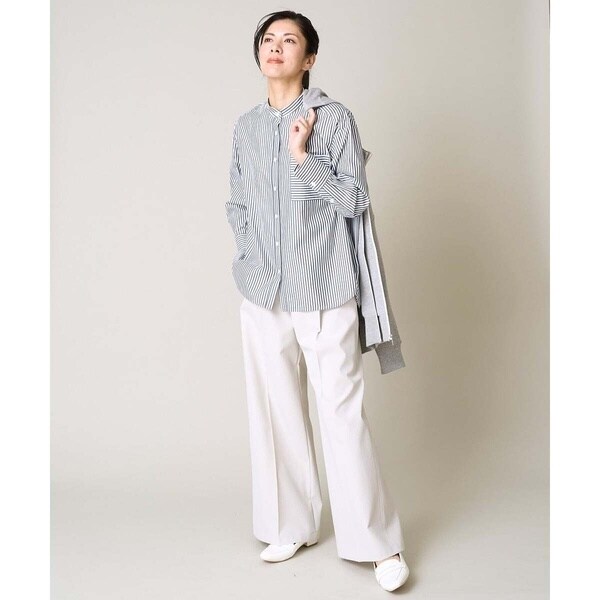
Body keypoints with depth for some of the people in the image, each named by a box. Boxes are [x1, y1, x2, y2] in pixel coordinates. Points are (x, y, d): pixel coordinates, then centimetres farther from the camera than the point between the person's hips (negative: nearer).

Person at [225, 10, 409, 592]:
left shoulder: (334, 117, -2)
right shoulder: (245, 126, 11)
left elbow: (355, 200, -4)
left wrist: (303, 156, -13)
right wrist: (251, 258, 4)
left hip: (324, 292, -4)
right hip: (263, 293, 4)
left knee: (342, 412, -4)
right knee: (276, 411, 10)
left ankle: (378, 543, 10)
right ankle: (290, 527, 26)